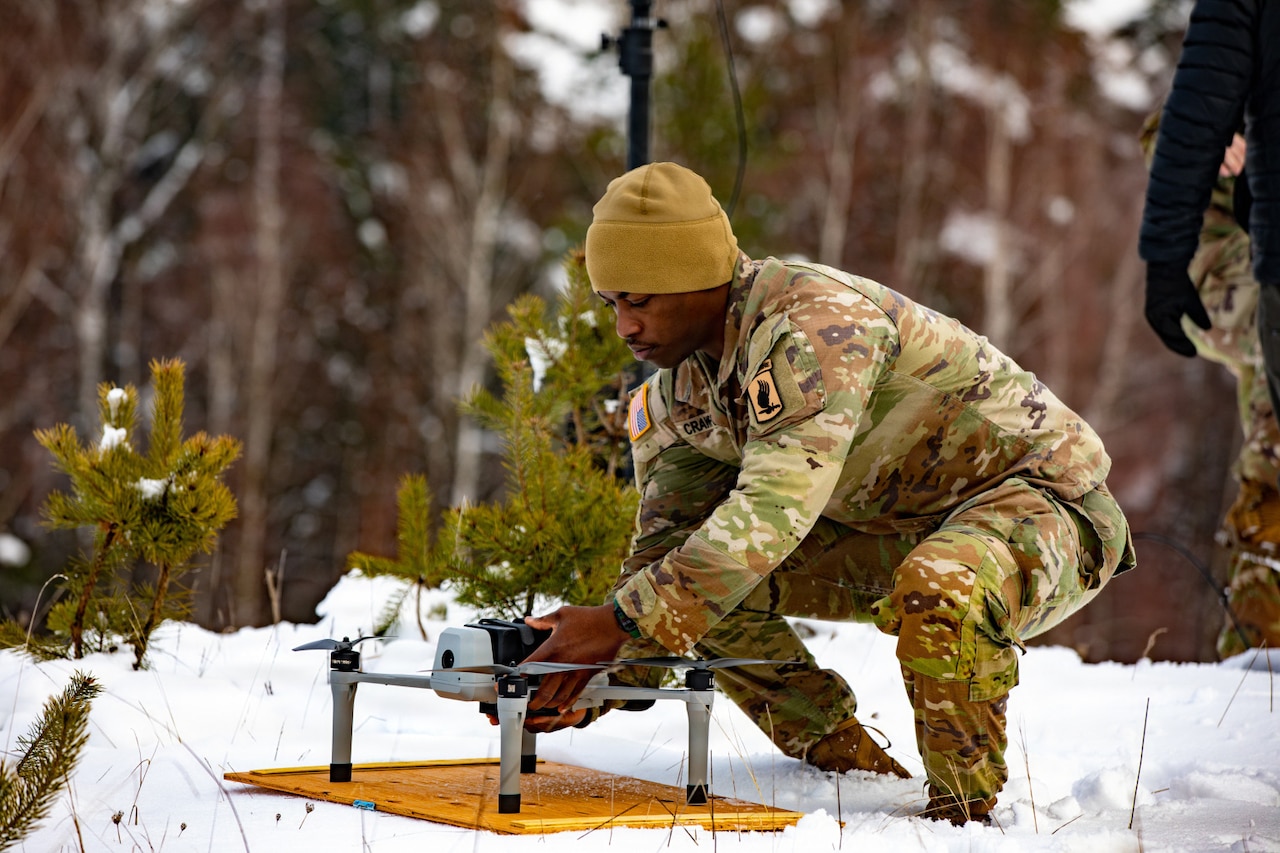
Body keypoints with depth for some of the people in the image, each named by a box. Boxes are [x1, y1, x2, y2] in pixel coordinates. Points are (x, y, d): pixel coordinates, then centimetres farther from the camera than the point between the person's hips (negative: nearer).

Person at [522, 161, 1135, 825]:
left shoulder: (812, 321, -28)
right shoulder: (675, 395, -1)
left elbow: (776, 505, -38)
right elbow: (663, 548, -1)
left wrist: (620, 621, -41)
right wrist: (600, 678, -19)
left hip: (1042, 501, -8)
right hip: (900, 531, 8)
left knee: (937, 593, -41)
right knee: (700, 576, -5)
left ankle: (964, 807, -15)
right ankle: (853, 767, 6)